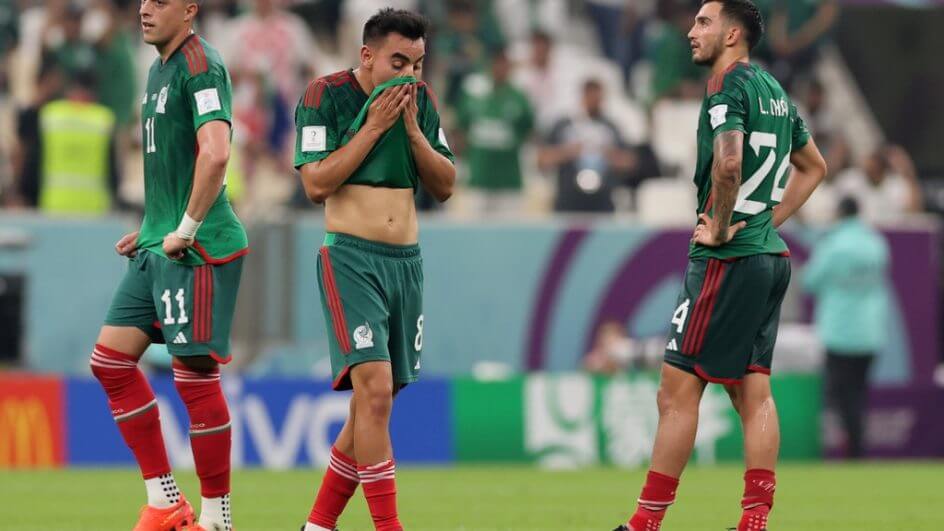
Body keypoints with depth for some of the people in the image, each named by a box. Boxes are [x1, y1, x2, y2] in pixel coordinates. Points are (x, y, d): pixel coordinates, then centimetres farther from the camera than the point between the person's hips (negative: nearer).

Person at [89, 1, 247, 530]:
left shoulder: (200, 65, -13)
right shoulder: (161, 68, 17)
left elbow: (215, 153, -26)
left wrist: (187, 229, -20)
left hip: (199, 249, -10)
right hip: (158, 248, 10)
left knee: (195, 374, -7)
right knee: (111, 360, 6)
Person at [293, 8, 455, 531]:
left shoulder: (420, 98, 10)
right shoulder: (325, 95, -6)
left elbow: (444, 186, 9)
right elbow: (316, 184, -14)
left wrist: (411, 128, -5)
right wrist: (375, 126, -14)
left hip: (406, 261, 6)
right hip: (350, 257, -6)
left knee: (375, 403, 8)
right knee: (374, 389, -18)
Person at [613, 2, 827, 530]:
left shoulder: (727, 86, -12)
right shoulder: (773, 90, 16)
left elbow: (728, 162, -29)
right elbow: (814, 166, 27)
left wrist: (721, 227, -16)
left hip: (727, 259, -9)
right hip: (771, 255, 9)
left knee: (678, 387, -6)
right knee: (753, 390, 7)